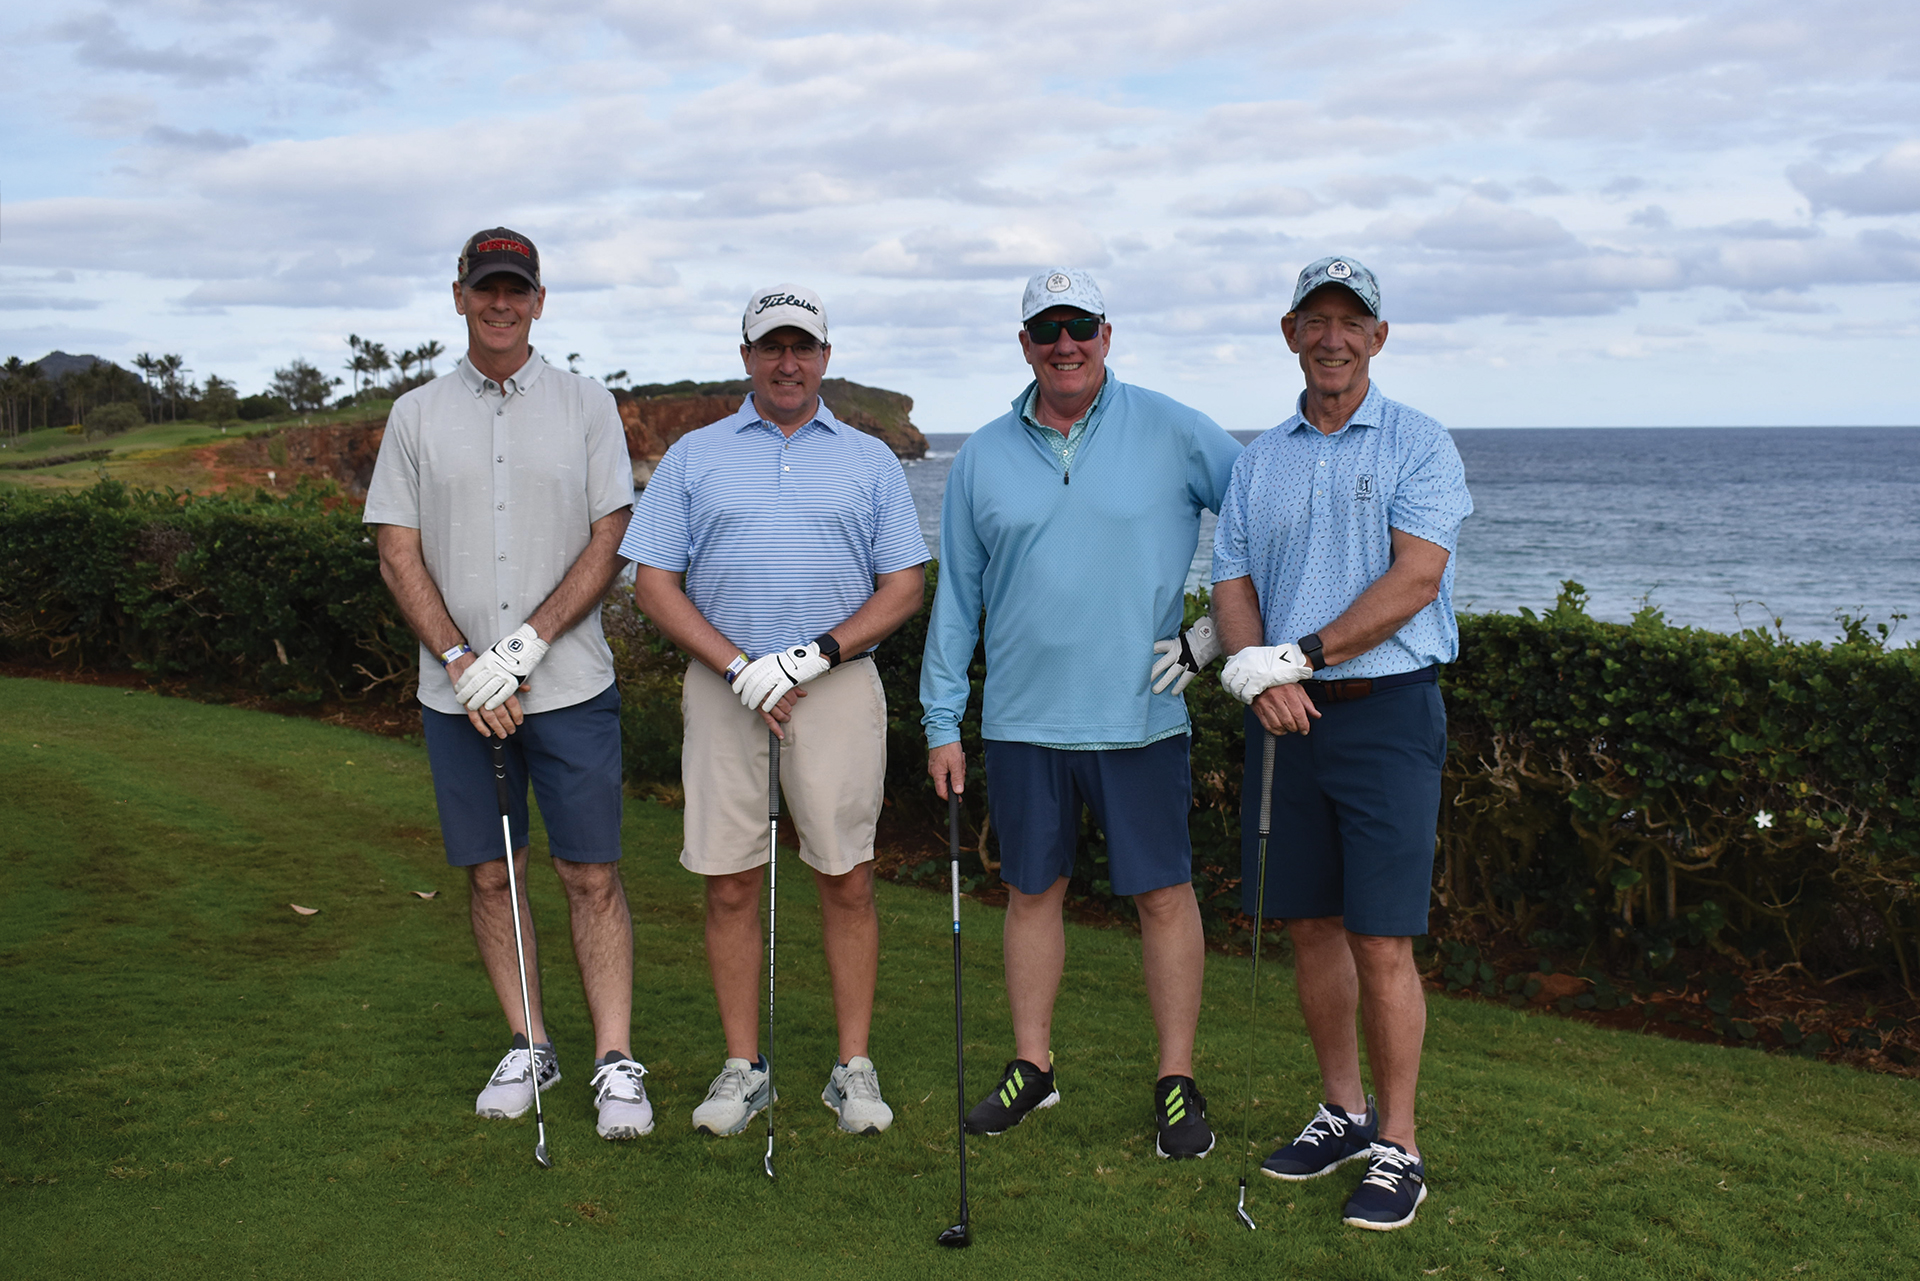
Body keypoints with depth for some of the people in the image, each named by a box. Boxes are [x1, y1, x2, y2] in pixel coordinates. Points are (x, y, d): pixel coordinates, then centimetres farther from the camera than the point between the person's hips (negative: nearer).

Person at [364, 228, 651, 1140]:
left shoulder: (587, 405, 3)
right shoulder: (417, 415, 6)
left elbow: (608, 542, -2)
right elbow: (398, 554, 3)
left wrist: (523, 645, -13)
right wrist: (462, 662, -10)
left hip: (570, 686, -2)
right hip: (455, 692, 2)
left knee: (591, 874, -2)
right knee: (490, 874, 8)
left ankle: (615, 1062, 5)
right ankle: (528, 1046, 22)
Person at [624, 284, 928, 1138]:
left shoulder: (870, 461, 10)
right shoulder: (693, 458, 9)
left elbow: (904, 587, 4)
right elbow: (654, 582, 4)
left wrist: (814, 655, -10)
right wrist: (738, 667, -9)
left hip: (838, 687, 0)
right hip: (723, 690, 1)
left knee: (846, 880, 1)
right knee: (729, 883, 3)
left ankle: (853, 1067, 12)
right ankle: (743, 1067, 15)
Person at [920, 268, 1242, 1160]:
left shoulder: (1173, 434, -1)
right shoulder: (982, 458, 7)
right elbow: (955, 596, 10)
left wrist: (1219, 635, -3)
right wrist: (942, 721, 6)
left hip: (1140, 716, -2)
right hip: (1021, 720, 3)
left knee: (1163, 893, 2)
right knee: (1032, 891, 11)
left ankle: (1177, 1081, 14)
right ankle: (1032, 1065, 25)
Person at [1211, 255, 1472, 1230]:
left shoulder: (1420, 446, -1)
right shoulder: (1259, 460, 13)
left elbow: (1416, 576, -12)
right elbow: (1233, 582, 8)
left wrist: (1300, 657, -16)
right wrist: (1259, 673, -11)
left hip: (1385, 710, -5)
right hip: (1285, 713, 5)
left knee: (1380, 939, -4)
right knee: (1308, 925, 11)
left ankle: (1397, 1147, 9)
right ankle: (1342, 1113, 27)